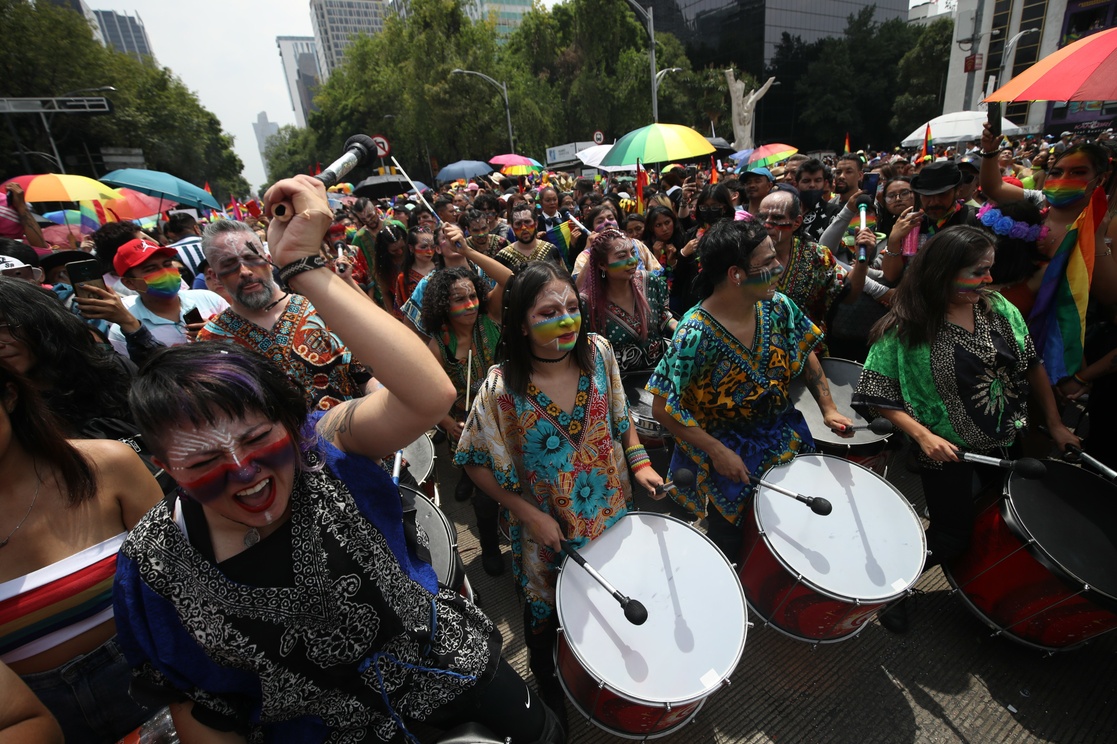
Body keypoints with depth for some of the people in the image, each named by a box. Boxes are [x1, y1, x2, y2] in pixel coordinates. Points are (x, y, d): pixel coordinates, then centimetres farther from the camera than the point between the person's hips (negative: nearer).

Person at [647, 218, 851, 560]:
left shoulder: (777, 306, -11)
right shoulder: (696, 335, -29)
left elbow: (806, 353, 8)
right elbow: (664, 409, -24)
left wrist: (828, 408, 0)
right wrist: (718, 452, -22)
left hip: (784, 438, 6)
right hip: (725, 451, -5)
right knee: (729, 548, 15)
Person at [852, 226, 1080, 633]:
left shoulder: (1000, 309, -4)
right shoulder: (904, 327, -20)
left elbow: (1032, 367, 8)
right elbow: (879, 396, -18)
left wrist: (1055, 423, 10)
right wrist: (923, 435, -27)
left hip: (1007, 443, 6)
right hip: (947, 451, -6)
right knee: (950, 538, 4)